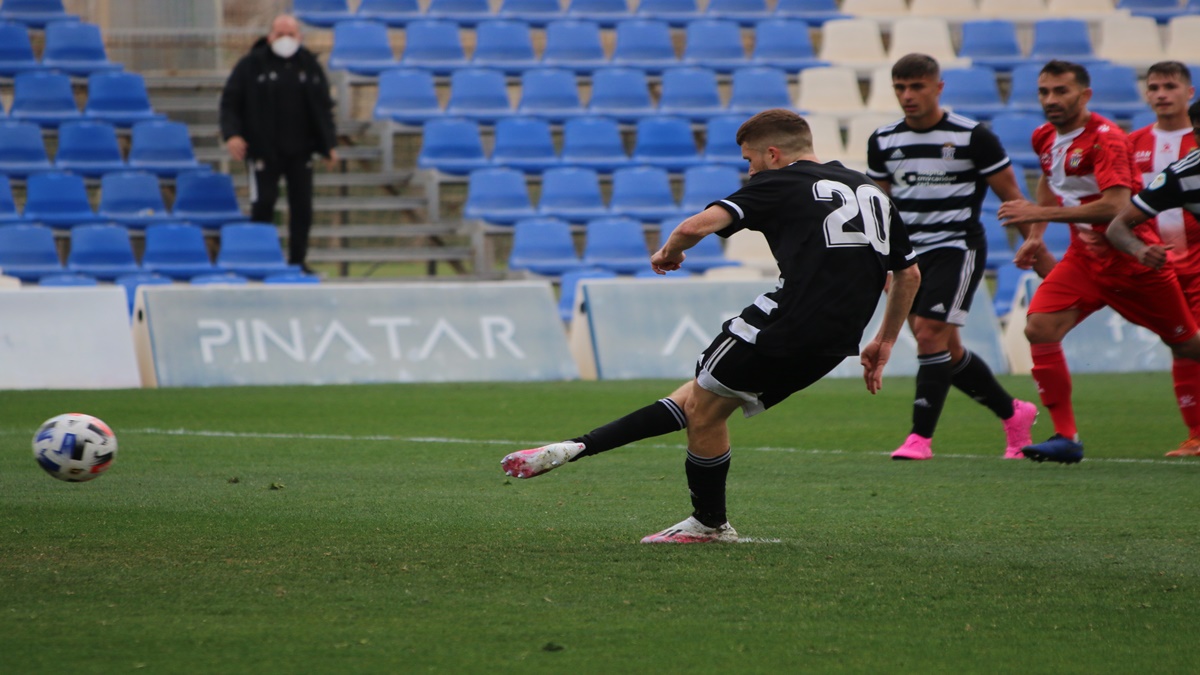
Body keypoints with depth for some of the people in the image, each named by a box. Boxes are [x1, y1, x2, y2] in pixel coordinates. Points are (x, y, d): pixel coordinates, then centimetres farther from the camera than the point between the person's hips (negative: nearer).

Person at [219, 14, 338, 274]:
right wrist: (232, 134, -17)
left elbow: (323, 107, 14)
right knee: (263, 204, -7)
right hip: (263, 151, -4)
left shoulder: (309, 66, 9)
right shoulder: (251, 65, -2)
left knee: (302, 208, 3)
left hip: (300, 151, 4)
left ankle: (298, 260, 12)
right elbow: (230, 102, -2)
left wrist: (329, 144, 7)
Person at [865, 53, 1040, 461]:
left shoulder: (973, 137, -8)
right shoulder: (883, 142, 6)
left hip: (957, 248, -6)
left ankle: (921, 436, -18)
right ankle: (1014, 414, 28)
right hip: (910, 255, 6)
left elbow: (1011, 196, -3)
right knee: (946, 350, 9)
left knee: (930, 333, -20)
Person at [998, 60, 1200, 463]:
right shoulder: (1045, 138, 3)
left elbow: (1115, 206, -33)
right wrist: (1035, 236, 15)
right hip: (1083, 258, 6)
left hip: (1131, 258, -6)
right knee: (1039, 329, -17)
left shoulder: (1106, 139, -21)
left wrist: (1041, 213, -32)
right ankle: (1066, 437, -13)